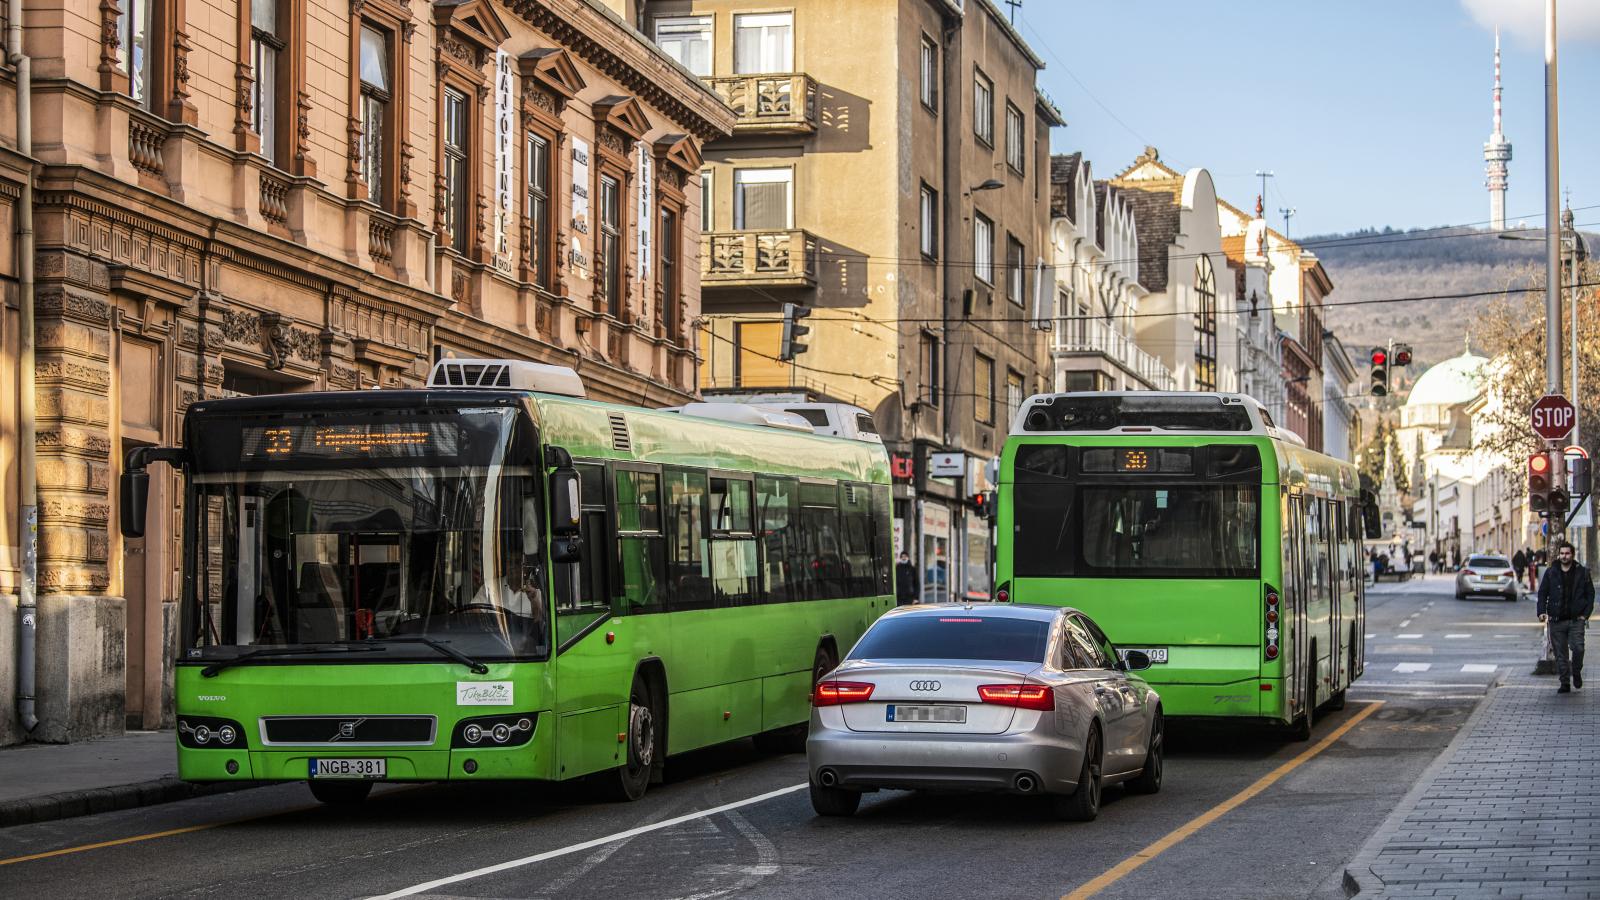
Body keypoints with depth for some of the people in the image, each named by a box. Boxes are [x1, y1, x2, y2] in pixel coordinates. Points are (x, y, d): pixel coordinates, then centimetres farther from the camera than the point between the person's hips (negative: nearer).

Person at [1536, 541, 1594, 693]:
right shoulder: (1550, 573, 6)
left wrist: (1586, 613, -2)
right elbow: (1542, 593, 7)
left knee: (1578, 648, -14)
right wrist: (1542, 611, -7)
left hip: (1576, 619, -1)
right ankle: (1565, 683, 10)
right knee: (1560, 654, 3)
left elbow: (1590, 594, 9)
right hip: (1556, 620, 1)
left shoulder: (1582, 573, 5)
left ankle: (1576, 672, 13)